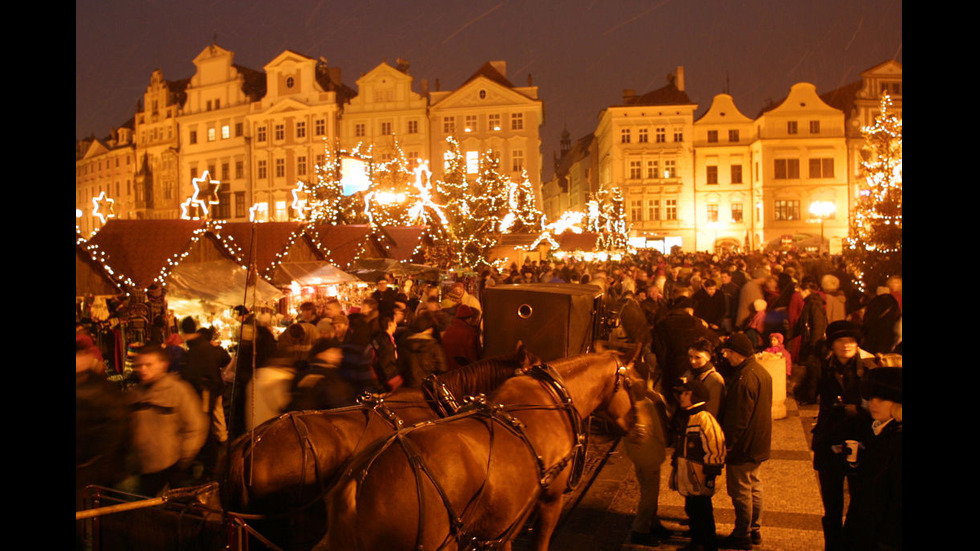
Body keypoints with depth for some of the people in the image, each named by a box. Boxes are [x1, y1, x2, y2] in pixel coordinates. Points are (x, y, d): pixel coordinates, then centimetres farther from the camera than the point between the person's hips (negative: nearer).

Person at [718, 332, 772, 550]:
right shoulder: (762, 372, 7)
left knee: (740, 491, 2)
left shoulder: (745, 378, -25)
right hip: (758, 444, 10)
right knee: (754, 486, 20)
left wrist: (728, 444, -18)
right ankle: (755, 530, 32)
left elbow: (738, 417, -25)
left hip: (743, 444, -10)